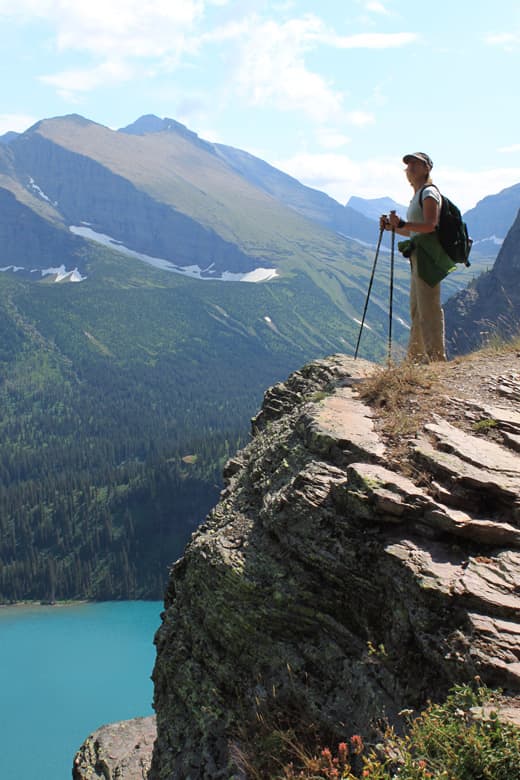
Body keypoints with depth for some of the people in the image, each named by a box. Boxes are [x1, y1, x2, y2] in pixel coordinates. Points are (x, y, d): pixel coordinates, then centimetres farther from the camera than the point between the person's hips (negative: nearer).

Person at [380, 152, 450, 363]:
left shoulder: (429, 193, -8)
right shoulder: (418, 195, 23)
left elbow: (430, 226, -21)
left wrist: (402, 224, -29)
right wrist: (393, 227, 16)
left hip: (428, 257, -11)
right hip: (418, 258, 11)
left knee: (429, 309, -11)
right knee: (417, 310, 14)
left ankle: (436, 358, -9)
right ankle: (416, 357, 22)